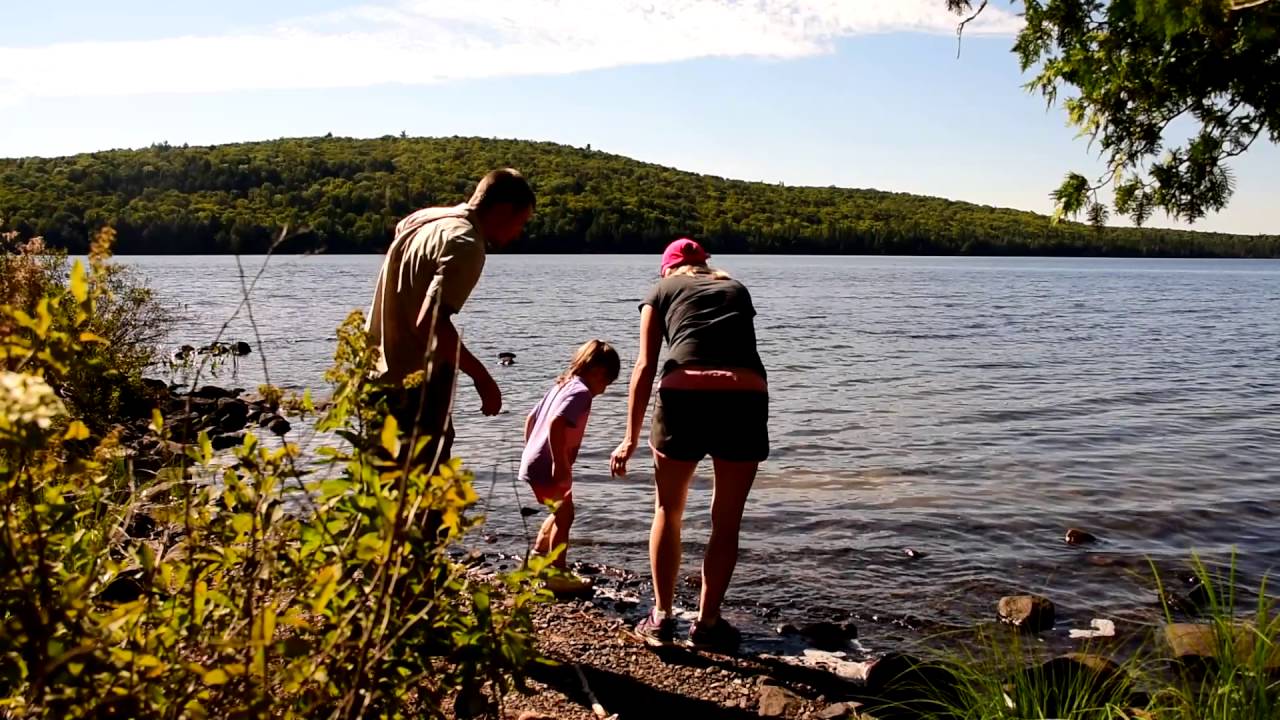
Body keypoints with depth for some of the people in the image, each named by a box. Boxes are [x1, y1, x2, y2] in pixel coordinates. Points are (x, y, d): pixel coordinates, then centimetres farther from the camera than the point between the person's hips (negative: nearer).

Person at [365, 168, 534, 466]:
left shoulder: (424, 218, 10)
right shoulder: (466, 246, -18)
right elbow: (430, 323, -29)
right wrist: (482, 377, -20)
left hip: (380, 373, 9)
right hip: (416, 385, -9)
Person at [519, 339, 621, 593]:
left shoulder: (562, 385, 14)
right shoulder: (581, 392, -15)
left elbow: (531, 419, 21)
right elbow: (555, 425, -30)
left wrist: (531, 451, 27)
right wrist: (560, 465, -27)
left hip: (532, 461, 10)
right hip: (548, 467, -10)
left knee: (560, 513, 24)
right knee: (564, 515, 2)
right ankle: (558, 574, 8)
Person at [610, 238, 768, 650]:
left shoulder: (662, 290, 19)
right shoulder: (737, 289, 28)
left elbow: (646, 366, 9)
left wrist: (631, 438, 7)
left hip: (684, 394, -1)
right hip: (747, 396, 2)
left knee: (668, 513, 19)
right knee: (726, 522, 16)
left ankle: (662, 617, 24)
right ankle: (707, 622, 23)